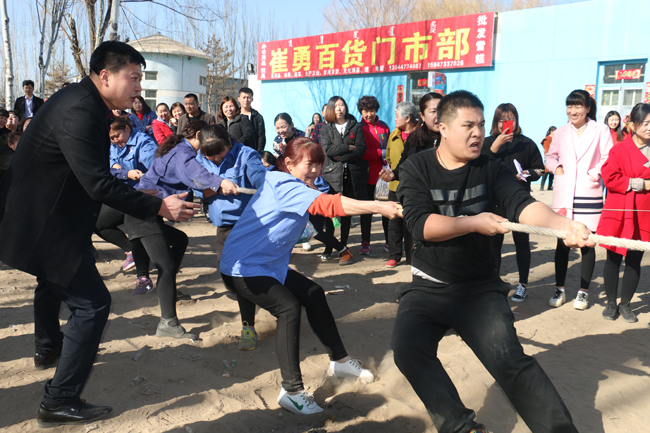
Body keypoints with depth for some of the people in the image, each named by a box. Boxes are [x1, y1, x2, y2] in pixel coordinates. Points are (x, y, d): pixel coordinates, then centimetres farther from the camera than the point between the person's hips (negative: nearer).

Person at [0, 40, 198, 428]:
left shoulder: (82, 100, 5)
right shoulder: (78, 111, -26)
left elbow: (94, 174, 12)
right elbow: (98, 184, -31)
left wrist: (140, 194, 16)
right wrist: (159, 207, -29)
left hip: (42, 214, 12)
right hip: (44, 225, -12)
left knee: (54, 278, 32)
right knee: (93, 302, -8)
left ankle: (49, 349, 59)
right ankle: (60, 402, 2)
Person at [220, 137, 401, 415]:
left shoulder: (300, 189, 12)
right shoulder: (282, 185, -24)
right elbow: (328, 204, -34)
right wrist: (378, 207, -38)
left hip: (270, 265, 10)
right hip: (242, 267, -10)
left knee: (314, 295, 8)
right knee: (289, 308, -23)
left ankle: (339, 361, 21)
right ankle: (291, 392, -16)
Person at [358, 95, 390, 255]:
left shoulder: (384, 127, 10)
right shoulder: (359, 128, -1)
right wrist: (381, 153, -13)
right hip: (368, 174, -3)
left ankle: (389, 242, 15)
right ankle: (365, 243, 14)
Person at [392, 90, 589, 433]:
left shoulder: (491, 169, 0)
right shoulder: (417, 169, -4)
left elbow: (523, 205, -16)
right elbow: (421, 225, -16)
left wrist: (561, 223, -35)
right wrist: (474, 223, -18)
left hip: (480, 288, 0)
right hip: (428, 287, 0)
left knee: (509, 360, -18)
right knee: (408, 349, -21)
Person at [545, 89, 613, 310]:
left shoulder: (601, 130, 0)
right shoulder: (561, 132, 11)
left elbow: (608, 159, -1)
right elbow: (550, 156, 19)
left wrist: (593, 174, -15)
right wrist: (556, 167, -1)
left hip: (589, 195, -2)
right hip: (564, 195, 3)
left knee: (587, 244, 3)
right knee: (562, 243, 6)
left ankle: (583, 292, 17)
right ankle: (559, 290, 17)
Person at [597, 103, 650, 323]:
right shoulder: (619, 149, -5)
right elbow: (610, 179, -12)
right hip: (619, 213, -3)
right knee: (613, 258, 6)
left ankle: (625, 304, 23)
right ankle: (611, 303, 20)